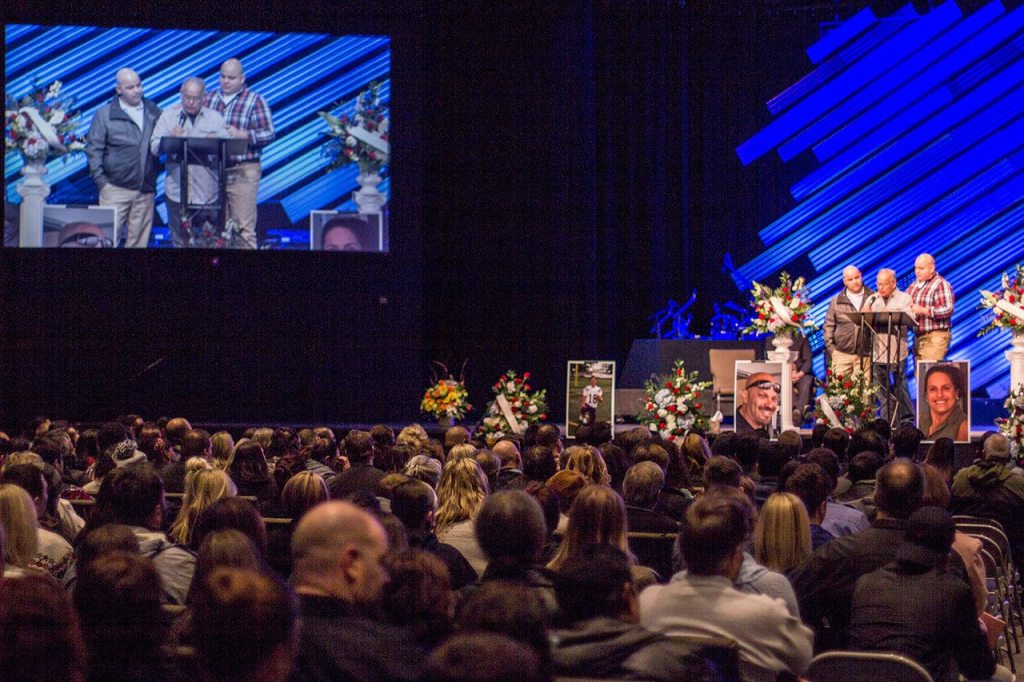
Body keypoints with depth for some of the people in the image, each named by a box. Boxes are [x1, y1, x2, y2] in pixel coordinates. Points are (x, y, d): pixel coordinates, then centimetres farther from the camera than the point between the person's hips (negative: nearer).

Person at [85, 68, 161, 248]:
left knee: (139, 240, 5)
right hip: (116, 189, -3)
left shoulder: (153, 111, 11)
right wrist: (101, 182, -4)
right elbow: (94, 150, 3)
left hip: (146, 190, 3)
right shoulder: (104, 114, 4)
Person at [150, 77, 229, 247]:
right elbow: (154, 147, 0)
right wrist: (171, 138, -19)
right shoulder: (168, 116, 9)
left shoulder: (215, 118, 10)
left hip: (207, 193, 0)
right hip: (177, 191, 0)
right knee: (179, 241, 2)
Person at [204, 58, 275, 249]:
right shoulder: (210, 98, 15)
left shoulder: (255, 101, 1)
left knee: (243, 228, -9)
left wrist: (241, 134, -18)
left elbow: (269, 133, -5)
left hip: (242, 172, -5)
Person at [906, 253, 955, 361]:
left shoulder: (941, 285, -6)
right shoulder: (913, 286, 18)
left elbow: (948, 310, -15)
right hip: (918, 336, 8)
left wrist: (923, 310, -20)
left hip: (935, 336, -7)